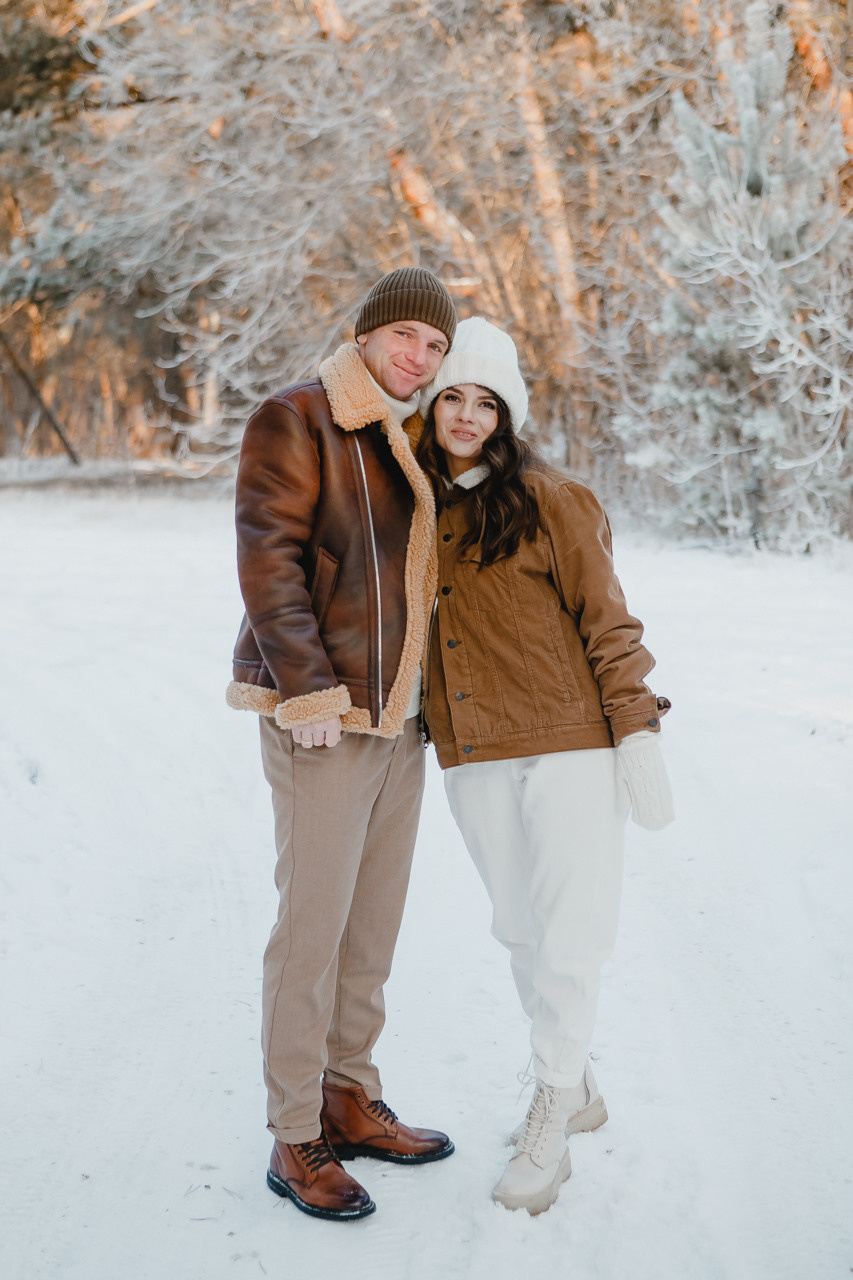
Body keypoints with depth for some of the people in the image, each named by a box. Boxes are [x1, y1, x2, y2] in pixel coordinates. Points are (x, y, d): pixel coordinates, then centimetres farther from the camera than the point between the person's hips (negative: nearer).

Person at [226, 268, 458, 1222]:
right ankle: (294, 1140, 6)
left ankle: (350, 1100, 27)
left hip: (400, 716, 8)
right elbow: (266, 558, -15)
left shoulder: (412, 443, 16)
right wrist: (307, 686, -21)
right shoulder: (295, 421, -7)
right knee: (312, 924, -5)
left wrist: (429, 693, 16)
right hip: (323, 719, -8)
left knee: (375, 920, 13)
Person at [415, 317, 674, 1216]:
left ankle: (549, 1122, 11)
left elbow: (605, 619, -4)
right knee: (521, 930, 13)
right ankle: (576, 1091, 31)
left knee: (567, 935, -4)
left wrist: (636, 732, -8)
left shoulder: (548, 501, -5)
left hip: (567, 746, -5)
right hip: (472, 760, 5)